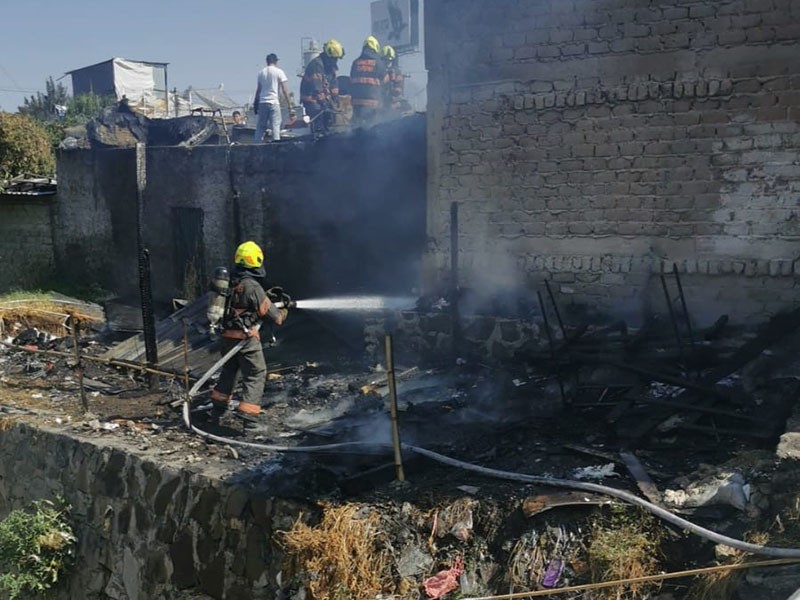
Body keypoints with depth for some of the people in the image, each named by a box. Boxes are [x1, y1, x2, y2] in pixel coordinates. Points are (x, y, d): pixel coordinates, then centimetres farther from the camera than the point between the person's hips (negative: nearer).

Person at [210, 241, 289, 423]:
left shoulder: (230, 282, 5)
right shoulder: (252, 286, -18)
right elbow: (267, 308, -12)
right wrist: (281, 315, 8)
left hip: (227, 335, 8)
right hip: (246, 336, -8)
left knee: (230, 369, 25)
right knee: (256, 373, 1)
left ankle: (219, 403, 36)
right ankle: (247, 410, -6)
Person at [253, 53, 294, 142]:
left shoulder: (261, 72, 12)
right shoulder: (279, 71, 0)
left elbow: (258, 90, 14)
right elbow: (285, 90, -4)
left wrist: (255, 104, 20)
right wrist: (290, 106, -4)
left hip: (262, 102, 4)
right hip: (274, 102, -4)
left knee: (260, 126, 10)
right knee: (276, 125, -6)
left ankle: (257, 143, 9)